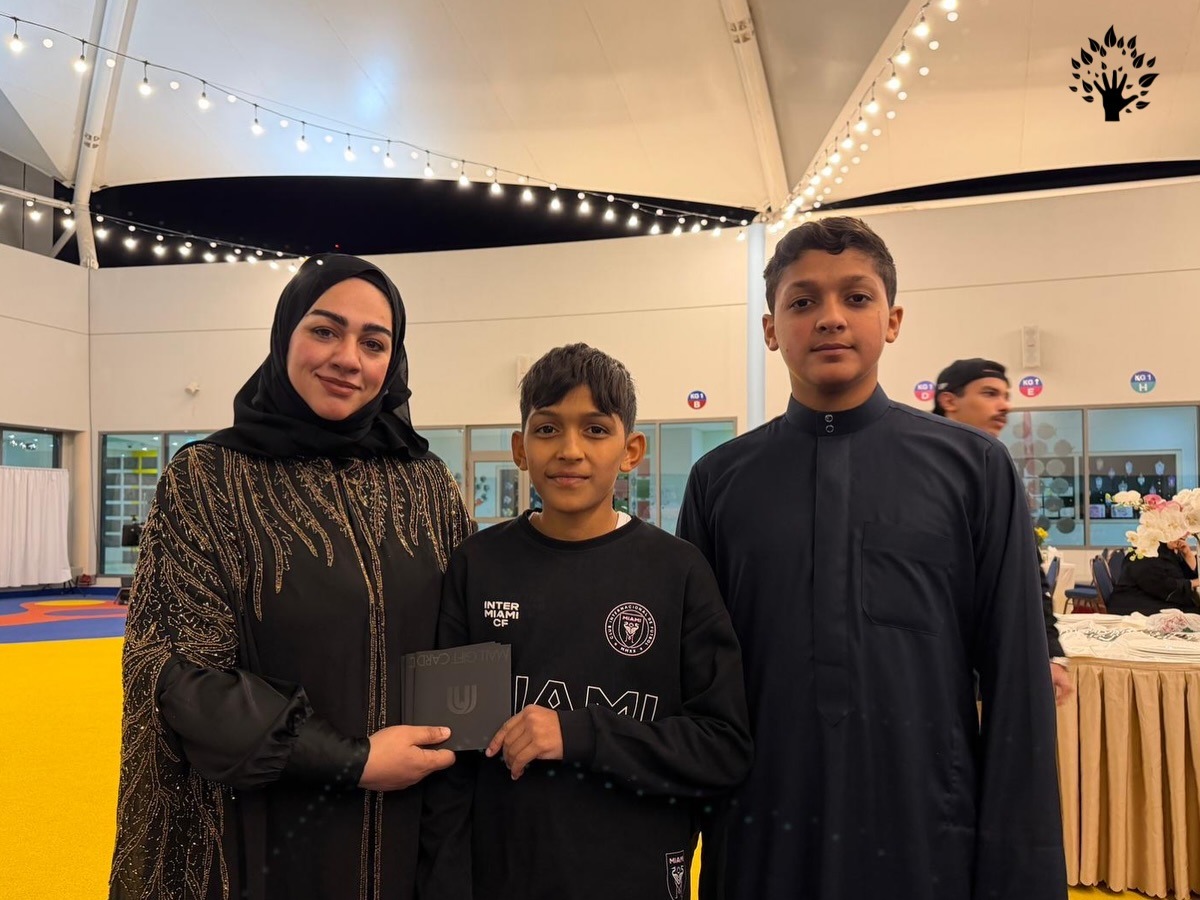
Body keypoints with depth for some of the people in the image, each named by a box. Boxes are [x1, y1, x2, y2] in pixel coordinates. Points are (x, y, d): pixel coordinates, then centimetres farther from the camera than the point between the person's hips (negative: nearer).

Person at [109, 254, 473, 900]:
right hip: (264, 831, -2)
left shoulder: (425, 480, 0)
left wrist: (453, 739, -8)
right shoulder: (205, 479, -8)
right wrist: (349, 759, -16)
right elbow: (180, 671, -12)